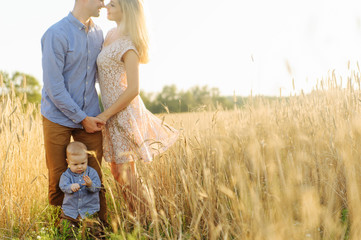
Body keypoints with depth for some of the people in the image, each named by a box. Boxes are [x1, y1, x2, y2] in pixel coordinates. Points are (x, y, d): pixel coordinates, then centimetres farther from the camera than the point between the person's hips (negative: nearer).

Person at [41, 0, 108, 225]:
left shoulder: (98, 33, 6)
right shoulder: (56, 35, -14)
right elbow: (54, 86, -16)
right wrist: (82, 119, -13)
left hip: (90, 117, 5)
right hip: (59, 118, -4)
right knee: (59, 180, 7)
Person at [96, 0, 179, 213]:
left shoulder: (128, 45, -18)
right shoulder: (111, 35, 9)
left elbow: (133, 90, -21)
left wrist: (105, 115, -17)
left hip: (125, 113, -9)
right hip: (115, 113, 9)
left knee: (125, 173, -2)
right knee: (117, 171, 15)